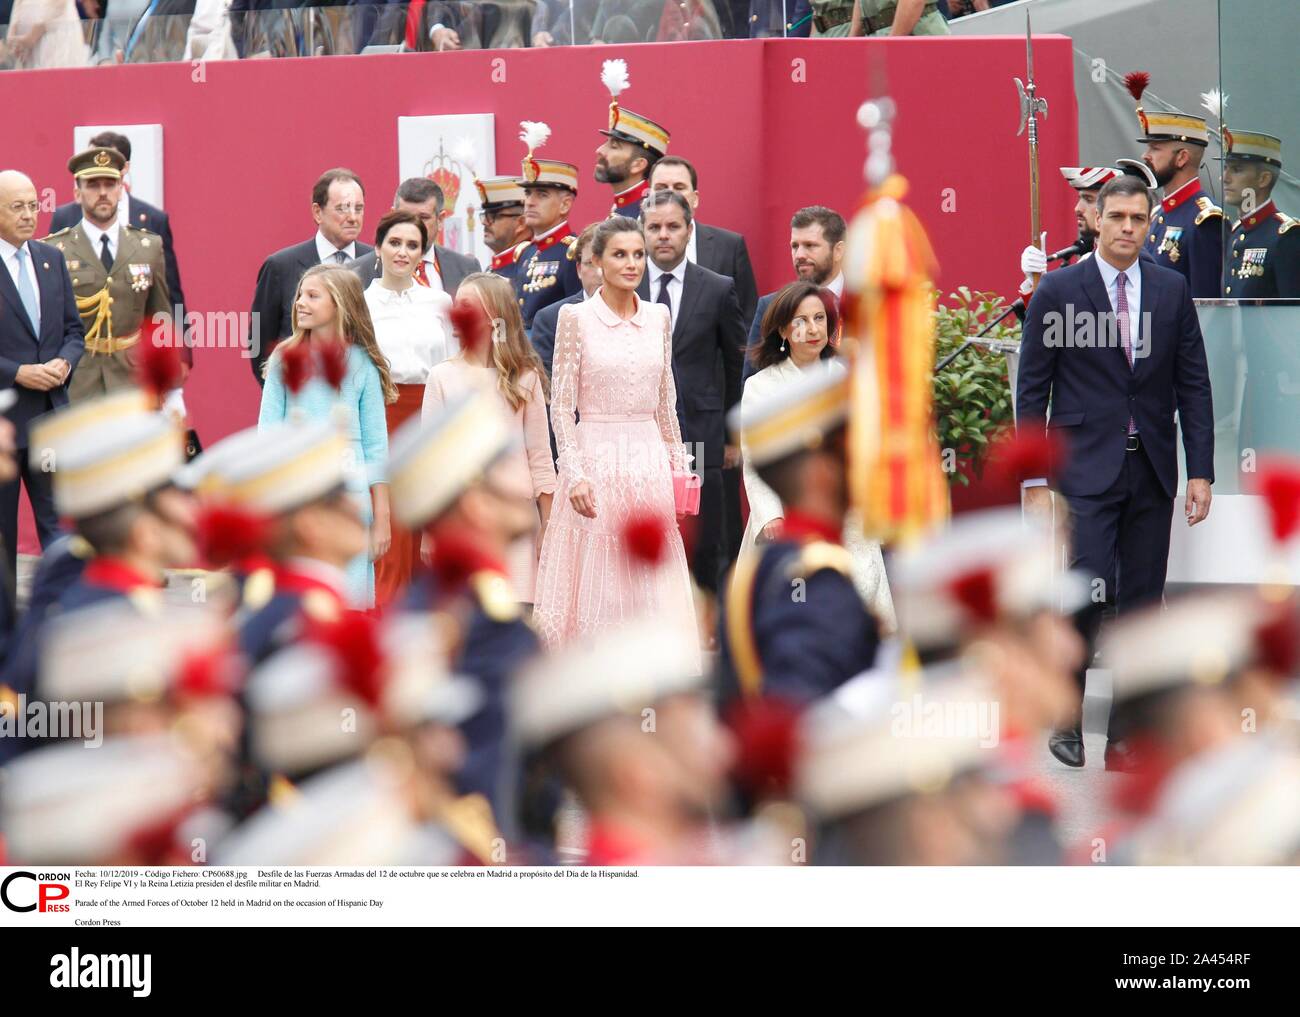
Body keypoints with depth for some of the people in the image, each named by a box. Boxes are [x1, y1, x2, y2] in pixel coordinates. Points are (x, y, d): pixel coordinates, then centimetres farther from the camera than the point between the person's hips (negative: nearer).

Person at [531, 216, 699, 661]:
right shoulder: (576, 318, -4)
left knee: (650, 586, 3)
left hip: (649, 463, 4)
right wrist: (575, 474, -13)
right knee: (596, 585, -2)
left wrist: (679, 465, 13)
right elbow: (561, 406, -5)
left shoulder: (658, 317, 9)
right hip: (597, 459, -4)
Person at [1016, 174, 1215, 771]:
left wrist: (1201, 471, 3)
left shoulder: (1172, 290, 8)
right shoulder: (1057, 291, -1)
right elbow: (1031, 390, 0)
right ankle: (1067, 720, -3)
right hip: (1087, 469, -3)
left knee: (1142, 603, 4)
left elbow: (1193, 383, 10)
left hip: (1152, 473, 3)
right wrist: (1034, 480, -4)